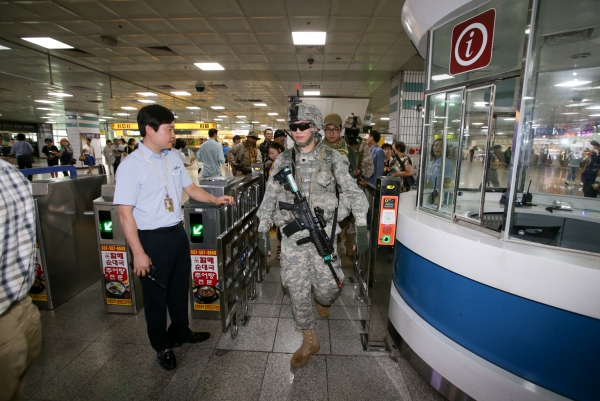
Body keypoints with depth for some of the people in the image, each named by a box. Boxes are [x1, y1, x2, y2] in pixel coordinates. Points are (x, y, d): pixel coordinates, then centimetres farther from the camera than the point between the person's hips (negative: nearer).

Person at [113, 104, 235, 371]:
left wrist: (214, 199, -2)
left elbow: (190, 188, 13)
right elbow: (125, 213, -16)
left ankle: (180, 332, 45)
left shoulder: (174, 158, 3)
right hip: (152, 239, -6)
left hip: (178, 233, 6)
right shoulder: (131, 165, -16)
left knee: (180, 288, 22)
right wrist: (138, 253, -17)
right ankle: (162, 346, 36)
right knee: (156, 295, 14)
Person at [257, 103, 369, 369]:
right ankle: (309, 340, 29)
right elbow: (269, 197, 9)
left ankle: (323, 301, 44)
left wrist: (361, 227, -8)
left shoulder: (332, 159, 0)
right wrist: (262, 231, 6)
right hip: (291, 236, 2)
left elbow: (353, 193, 1)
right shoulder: (283, 161, 5)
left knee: (327, 288, 4)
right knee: (297, 290, 5)